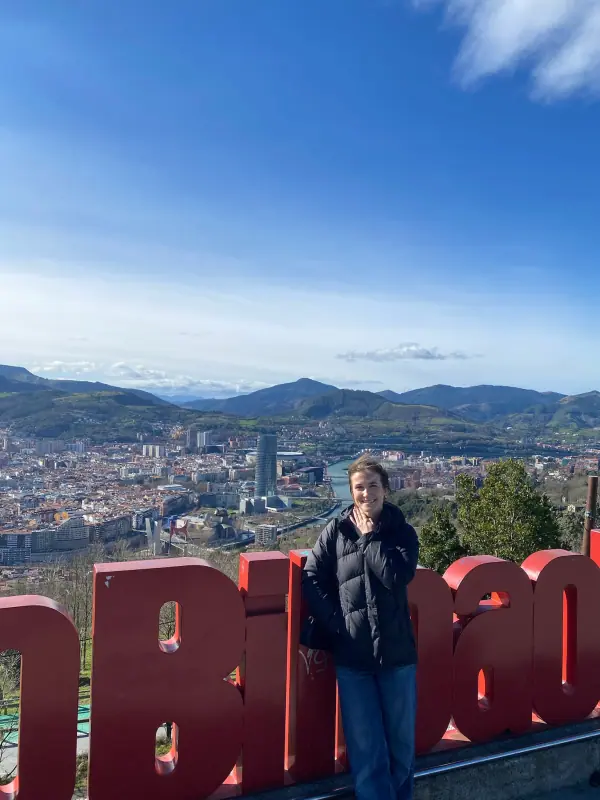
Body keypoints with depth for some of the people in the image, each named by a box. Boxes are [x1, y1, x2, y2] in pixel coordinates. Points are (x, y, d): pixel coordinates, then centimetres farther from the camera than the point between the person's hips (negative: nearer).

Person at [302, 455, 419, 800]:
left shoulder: (402, 531, 0)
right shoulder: (336, 531, -1)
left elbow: (398, 576, -16)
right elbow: (312, 580, -3)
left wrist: (369, 537, -11)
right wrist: (336, 624, -8)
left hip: (397, 651, 1)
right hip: (352, 656, -1)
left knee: (402, 743, 16)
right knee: (366, 750, 6)